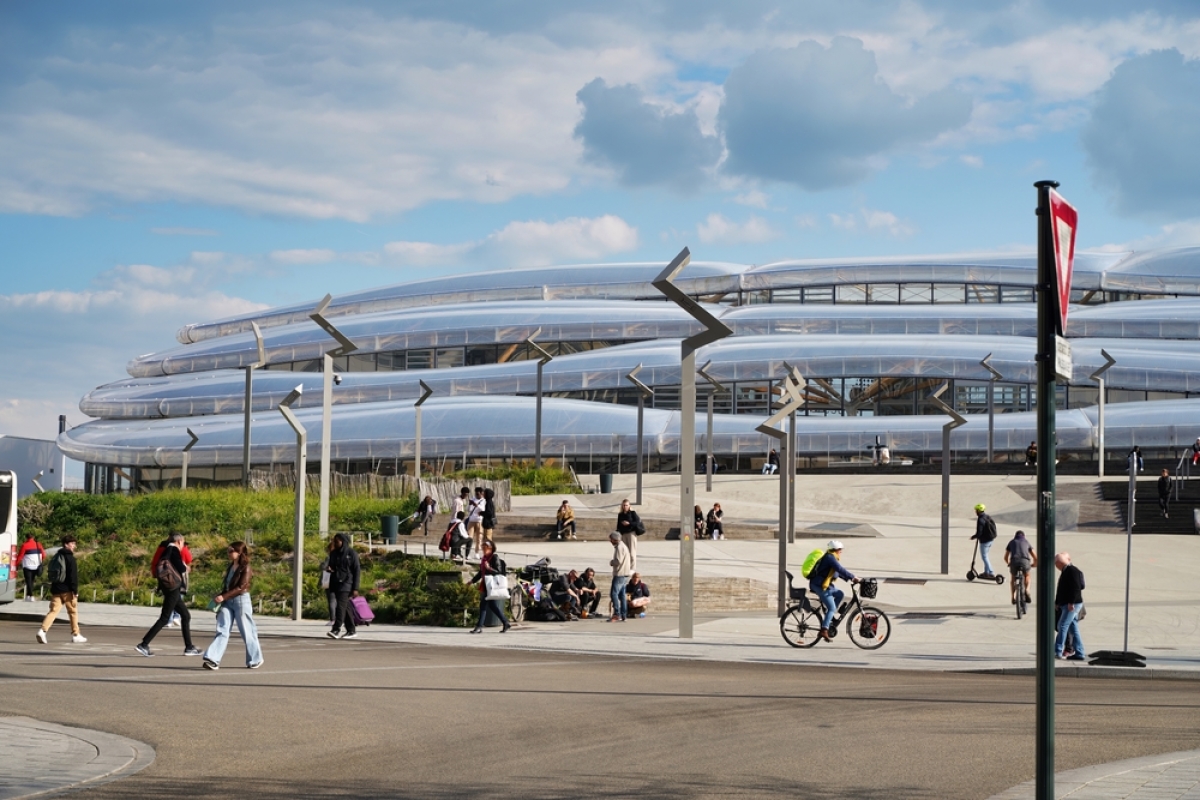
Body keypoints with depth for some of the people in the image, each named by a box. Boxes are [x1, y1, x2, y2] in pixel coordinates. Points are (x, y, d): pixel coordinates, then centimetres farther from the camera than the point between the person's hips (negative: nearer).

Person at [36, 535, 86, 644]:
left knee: (53, 610, 2)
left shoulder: (55, 557, 14)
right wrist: (75, 591, -15)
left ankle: (43, 630, -18)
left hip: (55, 589, 6)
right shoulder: (69, 558, -12)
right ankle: (76, 635, 14)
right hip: (67, 590, -6)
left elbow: (51, 573, 20)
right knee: (73, 611, 7)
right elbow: (73, 576, -17)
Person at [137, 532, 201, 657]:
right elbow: (181, 569, -21)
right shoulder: (174, 550, -11)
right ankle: (143, 644, -12)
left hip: (169, 588, 10)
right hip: (173, 588, -10)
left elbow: (158, 568, 16)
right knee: (164, 618, -9)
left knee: (186, 615, 14)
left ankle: (189, 647, 16)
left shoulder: (166, 552, 14)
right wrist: (185, 568, 3)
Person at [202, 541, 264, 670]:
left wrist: (223, 597, -22)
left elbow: (241, 587, -17)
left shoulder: (245, 568, -10)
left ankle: (256, 659, 19)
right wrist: (220, 597, 3)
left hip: (241, 601, -7)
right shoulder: (230, 567, 13)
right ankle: (213, 659, -12)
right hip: (227, 601, 7)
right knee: (222, 631, -4)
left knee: (247, 632, 4)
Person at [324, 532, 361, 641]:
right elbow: (330, 566, 23)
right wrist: (328, 568, -4)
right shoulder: (333, 553, 12)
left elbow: (356, 571, -7)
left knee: (341, 605, -18)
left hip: (346, 583, -7)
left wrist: (355, 588, -12)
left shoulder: (351, 553, -6)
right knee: (345, 607, 9)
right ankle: (351, 631, 14)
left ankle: (336, 630, -25)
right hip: (335, 582, 7)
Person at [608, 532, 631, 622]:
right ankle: (623, 615, 12)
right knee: (622, 595, 11)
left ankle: (616, 614, -16)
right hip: (625, 574, 10)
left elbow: (618, 561, -22)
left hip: (620, 575, -10)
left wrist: (611, 562, -2)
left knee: (614, 594, -12)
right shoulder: (623, 546, 19)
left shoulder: (619, 547, -13)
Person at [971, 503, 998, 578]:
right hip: (991, 538, 9)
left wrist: (973, 537, -4)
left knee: (984, 556, -2)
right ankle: (986, 572, 25)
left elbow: (979, 533, -23)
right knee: (985, 555, 20)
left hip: (985, 540, -9)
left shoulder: (981, 520, -20)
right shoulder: (988, 517, 8)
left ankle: (991, 573, -6)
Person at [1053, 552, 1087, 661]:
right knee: (1073, 629, 9)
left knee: (1062, 626, -10)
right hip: (1065, 605, 10)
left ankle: (1058, 651, -9)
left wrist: (1071, 603, -24)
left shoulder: (1073, 571, -13)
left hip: (1072, 605, -10)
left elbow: (1076, 587, -22)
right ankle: (1080, 654, 10)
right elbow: (1062, 589, 23)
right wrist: (1057, 603, 18)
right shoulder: (1066, 571, 18)